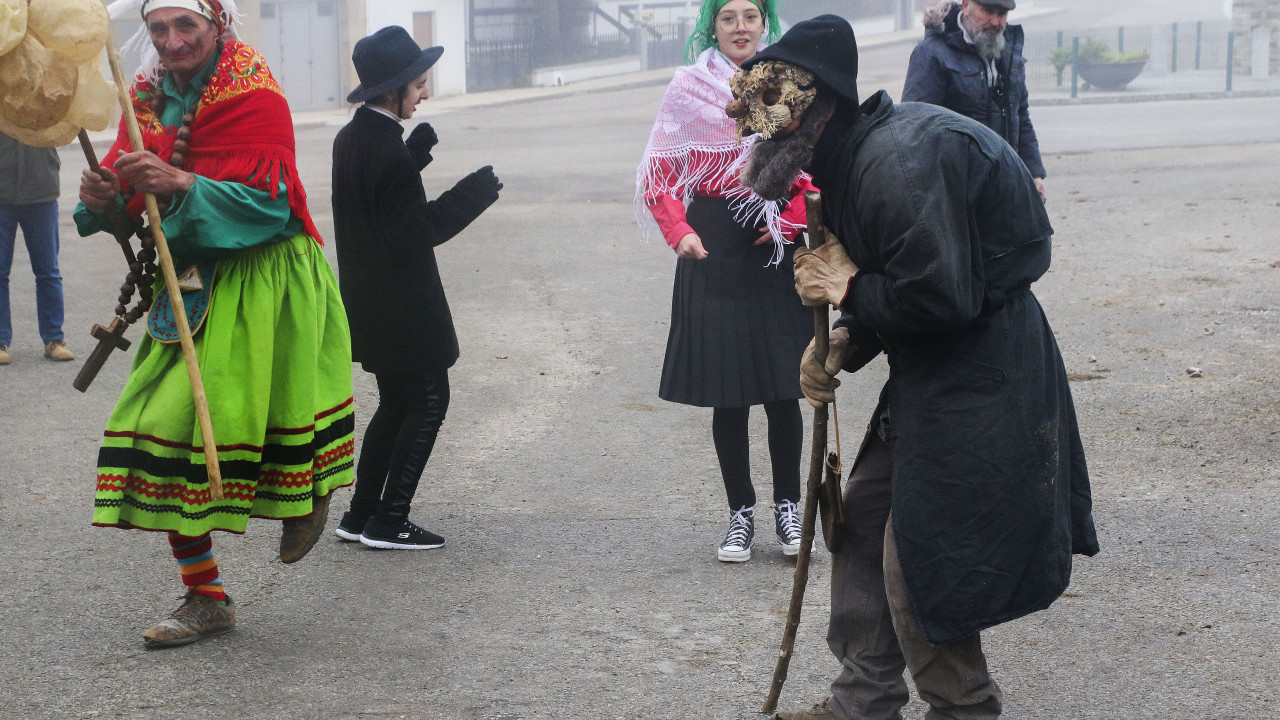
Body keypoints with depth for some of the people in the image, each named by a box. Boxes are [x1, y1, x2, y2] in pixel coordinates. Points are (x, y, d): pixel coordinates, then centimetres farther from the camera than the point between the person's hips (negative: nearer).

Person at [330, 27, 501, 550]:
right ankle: (388, 522, 3)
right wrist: (476, 192, -15)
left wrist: (418, 150, 7)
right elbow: (414, 231, -21)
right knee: (428, 400, 2)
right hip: (403, 305, -9)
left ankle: (362, 515, 21)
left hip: (368, 304, 9)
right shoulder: (387, 149, -22)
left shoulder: (350, 138, 6)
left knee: (396, 404, 19)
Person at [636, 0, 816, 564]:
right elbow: (660, 173, 4)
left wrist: (791, 221, -5)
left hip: (778, 248, 1)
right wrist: (679, 232, -11)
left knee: (783, 388, 0)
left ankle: (787, 507, 17)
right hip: (716, 248, -1)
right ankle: (740, 513, 14)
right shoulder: (689, 87, 4)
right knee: (727, 392, 1)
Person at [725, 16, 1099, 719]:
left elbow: (938, 295, -29)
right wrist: (845, 344, 0)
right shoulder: (853, 157, 9)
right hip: (930, 371, 11)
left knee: (918, 567, -4)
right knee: (862, 517, 16)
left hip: (979, 382, -11)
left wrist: (847, 288, -14)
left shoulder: (900, 159, -24)